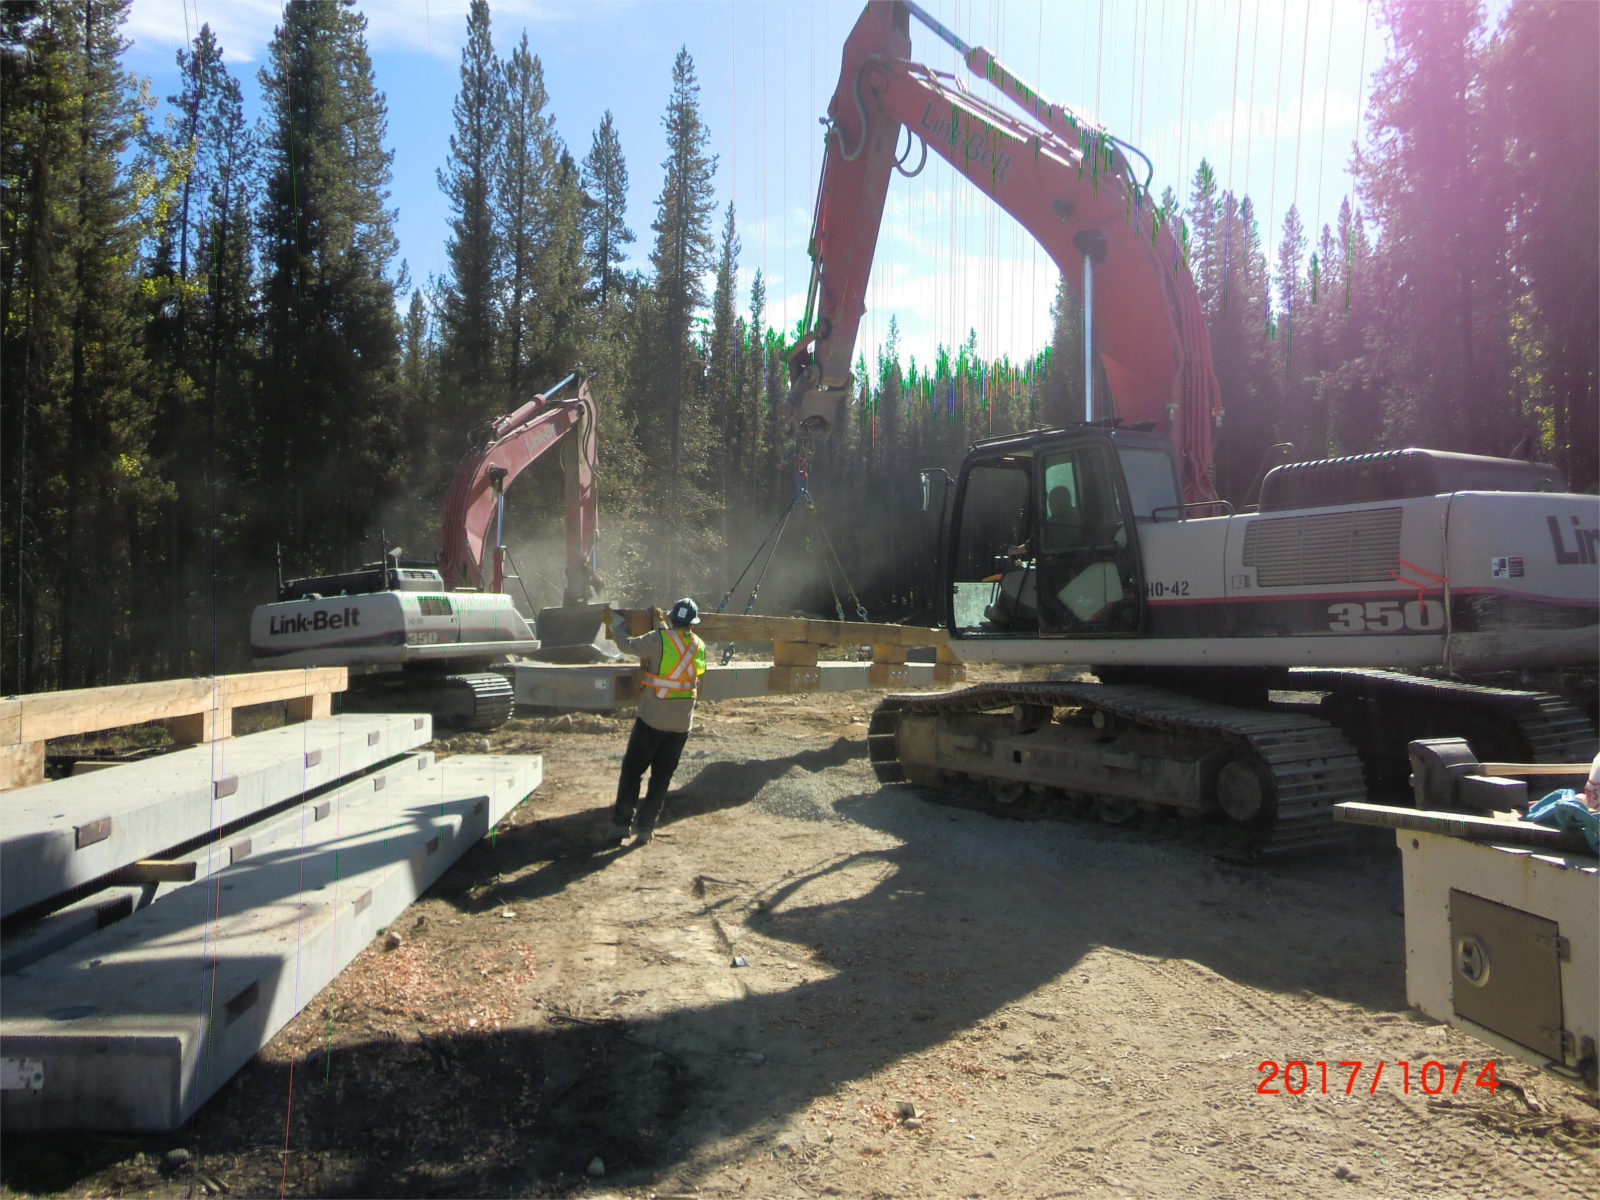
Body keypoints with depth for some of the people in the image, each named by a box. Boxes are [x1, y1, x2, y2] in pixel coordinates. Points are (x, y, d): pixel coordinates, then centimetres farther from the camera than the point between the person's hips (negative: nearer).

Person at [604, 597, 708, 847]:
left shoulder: (659, 640, -12)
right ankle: (644, 828, 11)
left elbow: (626, 645, -4)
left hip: (652, 719, -4)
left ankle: (621, 825, 4)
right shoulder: (699, 646, 4)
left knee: (632, 770, 7)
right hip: (681, 723, 4)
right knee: (662, 776, 11)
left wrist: (616, 621, 16)